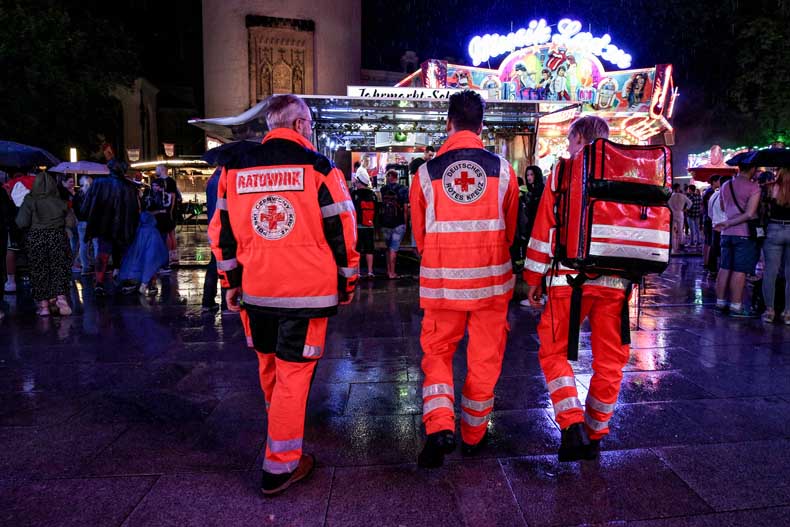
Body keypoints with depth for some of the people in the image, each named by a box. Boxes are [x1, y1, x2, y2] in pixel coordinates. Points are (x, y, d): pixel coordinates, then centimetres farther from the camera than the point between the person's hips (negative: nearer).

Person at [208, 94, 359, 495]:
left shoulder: (234, 168, 6)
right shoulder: (319, 168, -7)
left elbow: (222, 231, 11)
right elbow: (342, 232, -6)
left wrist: (231, 282, 20)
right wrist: (347, 282, 6)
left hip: (255, 289, 5)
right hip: (307, 292, -5)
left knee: (268, 361, 24)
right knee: (294, 371, 3)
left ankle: (279, 423, 51)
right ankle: (281, 465, 10)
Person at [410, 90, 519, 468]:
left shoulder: (426, 173, -4)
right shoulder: (502, 170, -2)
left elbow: (419, 236, 4)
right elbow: (510, 231, 9)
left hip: (441, 280, 0)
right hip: (491, 280, 1)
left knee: (437, 353, 15)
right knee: (484, 358, 14)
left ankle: (439, 425, -4)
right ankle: (473, 434, 28)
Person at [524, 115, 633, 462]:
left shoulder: (564, 171, 3)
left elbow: (545, 229, -1)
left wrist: (534, 278, 4)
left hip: (571, 277, -3)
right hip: (616, 280, 4)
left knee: (553, 351, 9)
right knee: (609, 359, 12)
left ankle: (572, 424, -6)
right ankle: (595, 434, 23)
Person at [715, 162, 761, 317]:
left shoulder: (725, 186, 9)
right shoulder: (753, 187, -10)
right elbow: (749, 214, -17)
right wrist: (729, 223, -11)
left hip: (727, 233, 6)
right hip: (744, 234, -6)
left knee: (724, 269, 10)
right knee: (740, 271, -3)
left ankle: (720, 302, 15)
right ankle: (736, 306, 0)